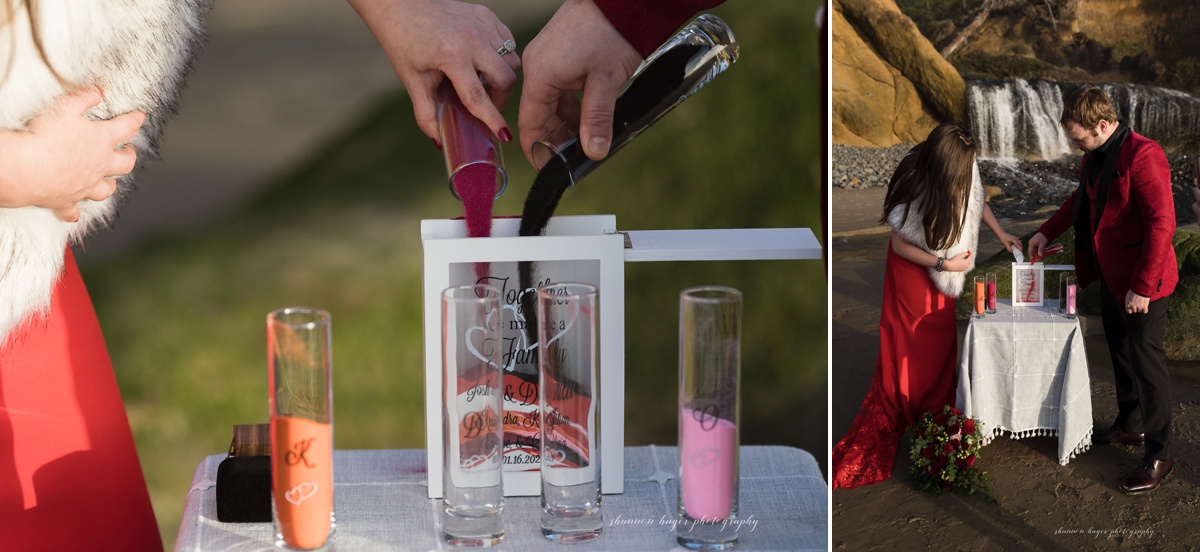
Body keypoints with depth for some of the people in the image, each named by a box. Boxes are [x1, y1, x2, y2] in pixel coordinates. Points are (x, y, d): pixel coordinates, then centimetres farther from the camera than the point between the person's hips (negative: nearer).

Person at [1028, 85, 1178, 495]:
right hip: (1111, 276, 9)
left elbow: (1161, 223, -27)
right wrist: (1048, 231, 24)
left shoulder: (1142, 157, -25)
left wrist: (1142, 287, -27)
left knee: (1147, 362, -2)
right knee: (1121, 353, 21)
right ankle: (1130, 426, 39)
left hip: (1143, 282, -9)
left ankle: (1158, 456, 8)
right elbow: (1082, 198, 27)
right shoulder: (1095, 157, 5)